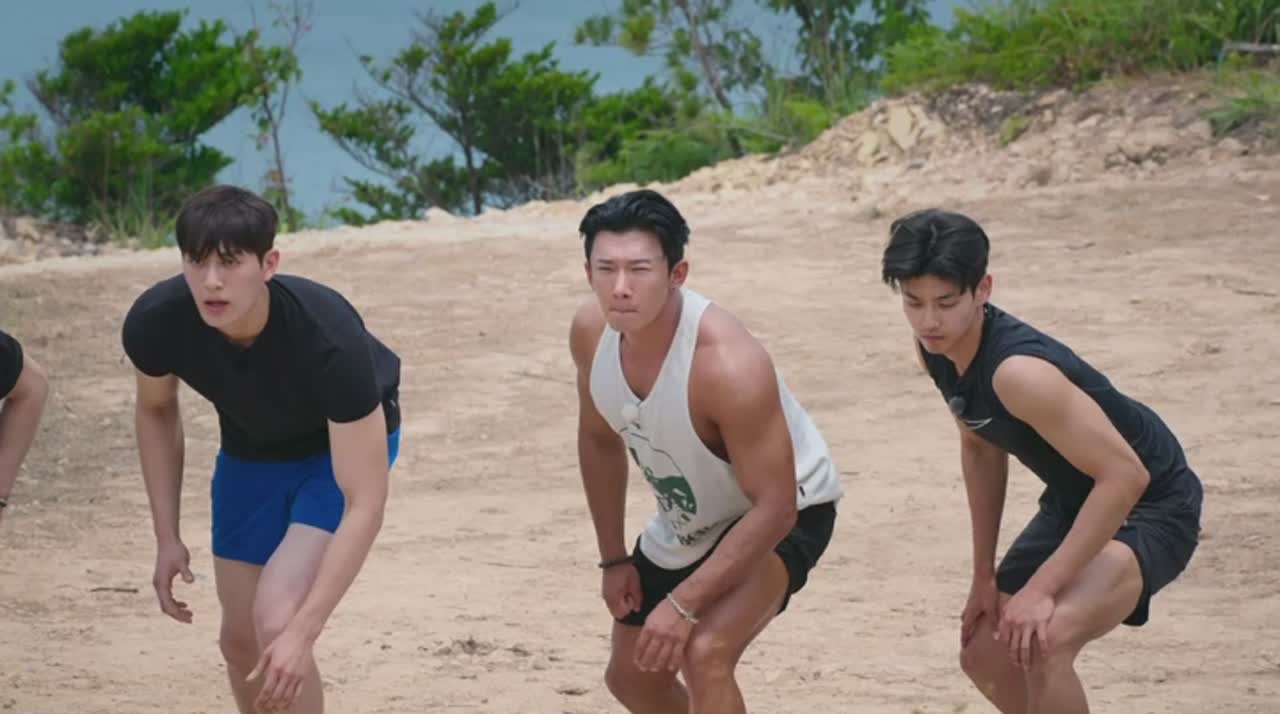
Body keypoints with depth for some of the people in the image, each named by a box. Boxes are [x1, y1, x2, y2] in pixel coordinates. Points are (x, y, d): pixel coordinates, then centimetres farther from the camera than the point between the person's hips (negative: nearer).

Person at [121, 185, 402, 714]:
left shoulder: (330, 338, -41)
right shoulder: (155, 323, -29)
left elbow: (364, 503, -37)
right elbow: (156, 410, -3)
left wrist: (303, 632, -42)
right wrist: (167, 537, -5)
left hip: (341, 446, -4)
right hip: (249, 449, 5)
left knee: (277, 622, -23)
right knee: (241, 640, 9)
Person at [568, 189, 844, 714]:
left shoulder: (728, 364, -39)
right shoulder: (591, 332, -18)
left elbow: (773, 508, -33)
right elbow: (600, 439, 3)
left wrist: (683, 605, -34)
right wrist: (613, 558, 3)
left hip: (783, 515, -8)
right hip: (685, 523, 8)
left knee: (704, 652, -31)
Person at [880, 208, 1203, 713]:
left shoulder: (1017, 371, -35)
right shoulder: (935, 350, -9)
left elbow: (1125, 475, -35)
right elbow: (981, 449, 9)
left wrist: (1042, 588, -32)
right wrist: (985, 576, 9)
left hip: (1149, 505, -9)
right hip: (1071, 501, 9)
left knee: (1044, 641, -32)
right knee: (985, 656, 16)